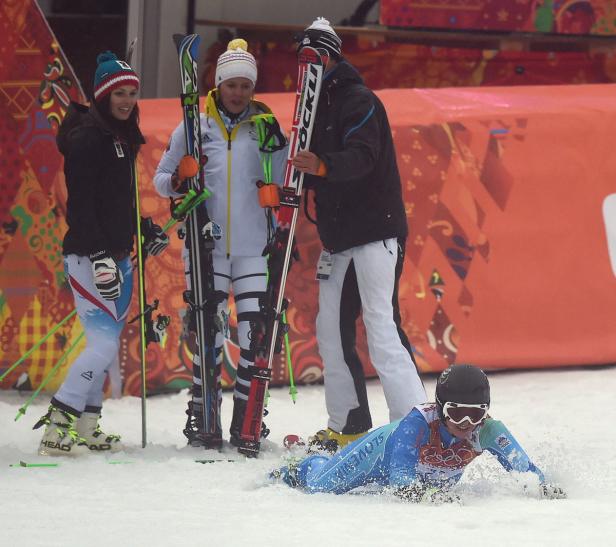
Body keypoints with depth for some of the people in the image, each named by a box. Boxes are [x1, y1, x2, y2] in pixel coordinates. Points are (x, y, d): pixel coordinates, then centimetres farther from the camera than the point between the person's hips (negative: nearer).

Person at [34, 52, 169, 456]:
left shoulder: (124, 138, 15)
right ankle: (56, 430, -13)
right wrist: (99, 256, -26)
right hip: (88, 256, -9)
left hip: (117, 254, 9)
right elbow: (80, 204, -20)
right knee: (104, 342, -15)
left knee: (108, 343, 10)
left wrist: (145, 233, 22)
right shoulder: (87, 138, -13)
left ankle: (86, 427, 17)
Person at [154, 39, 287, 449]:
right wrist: (179, 179, -11)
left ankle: (246, 418, 3)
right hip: (207, 246, 0)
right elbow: (161, 179, 9)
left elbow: (283, 186, 9)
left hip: (255, 249, 0)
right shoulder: (194, 129, 6)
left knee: (256, 332, -5)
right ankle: (202, 416, 7)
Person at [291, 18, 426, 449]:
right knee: (332, 331, 10)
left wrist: (323, 165, -44)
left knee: (382, 328, -15)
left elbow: (363, 157, -26)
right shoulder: (318, 105, 17)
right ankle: (348, 426, 18)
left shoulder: (359, 101, -9)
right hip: (337, 238, 9)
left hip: (375, 231, -9)